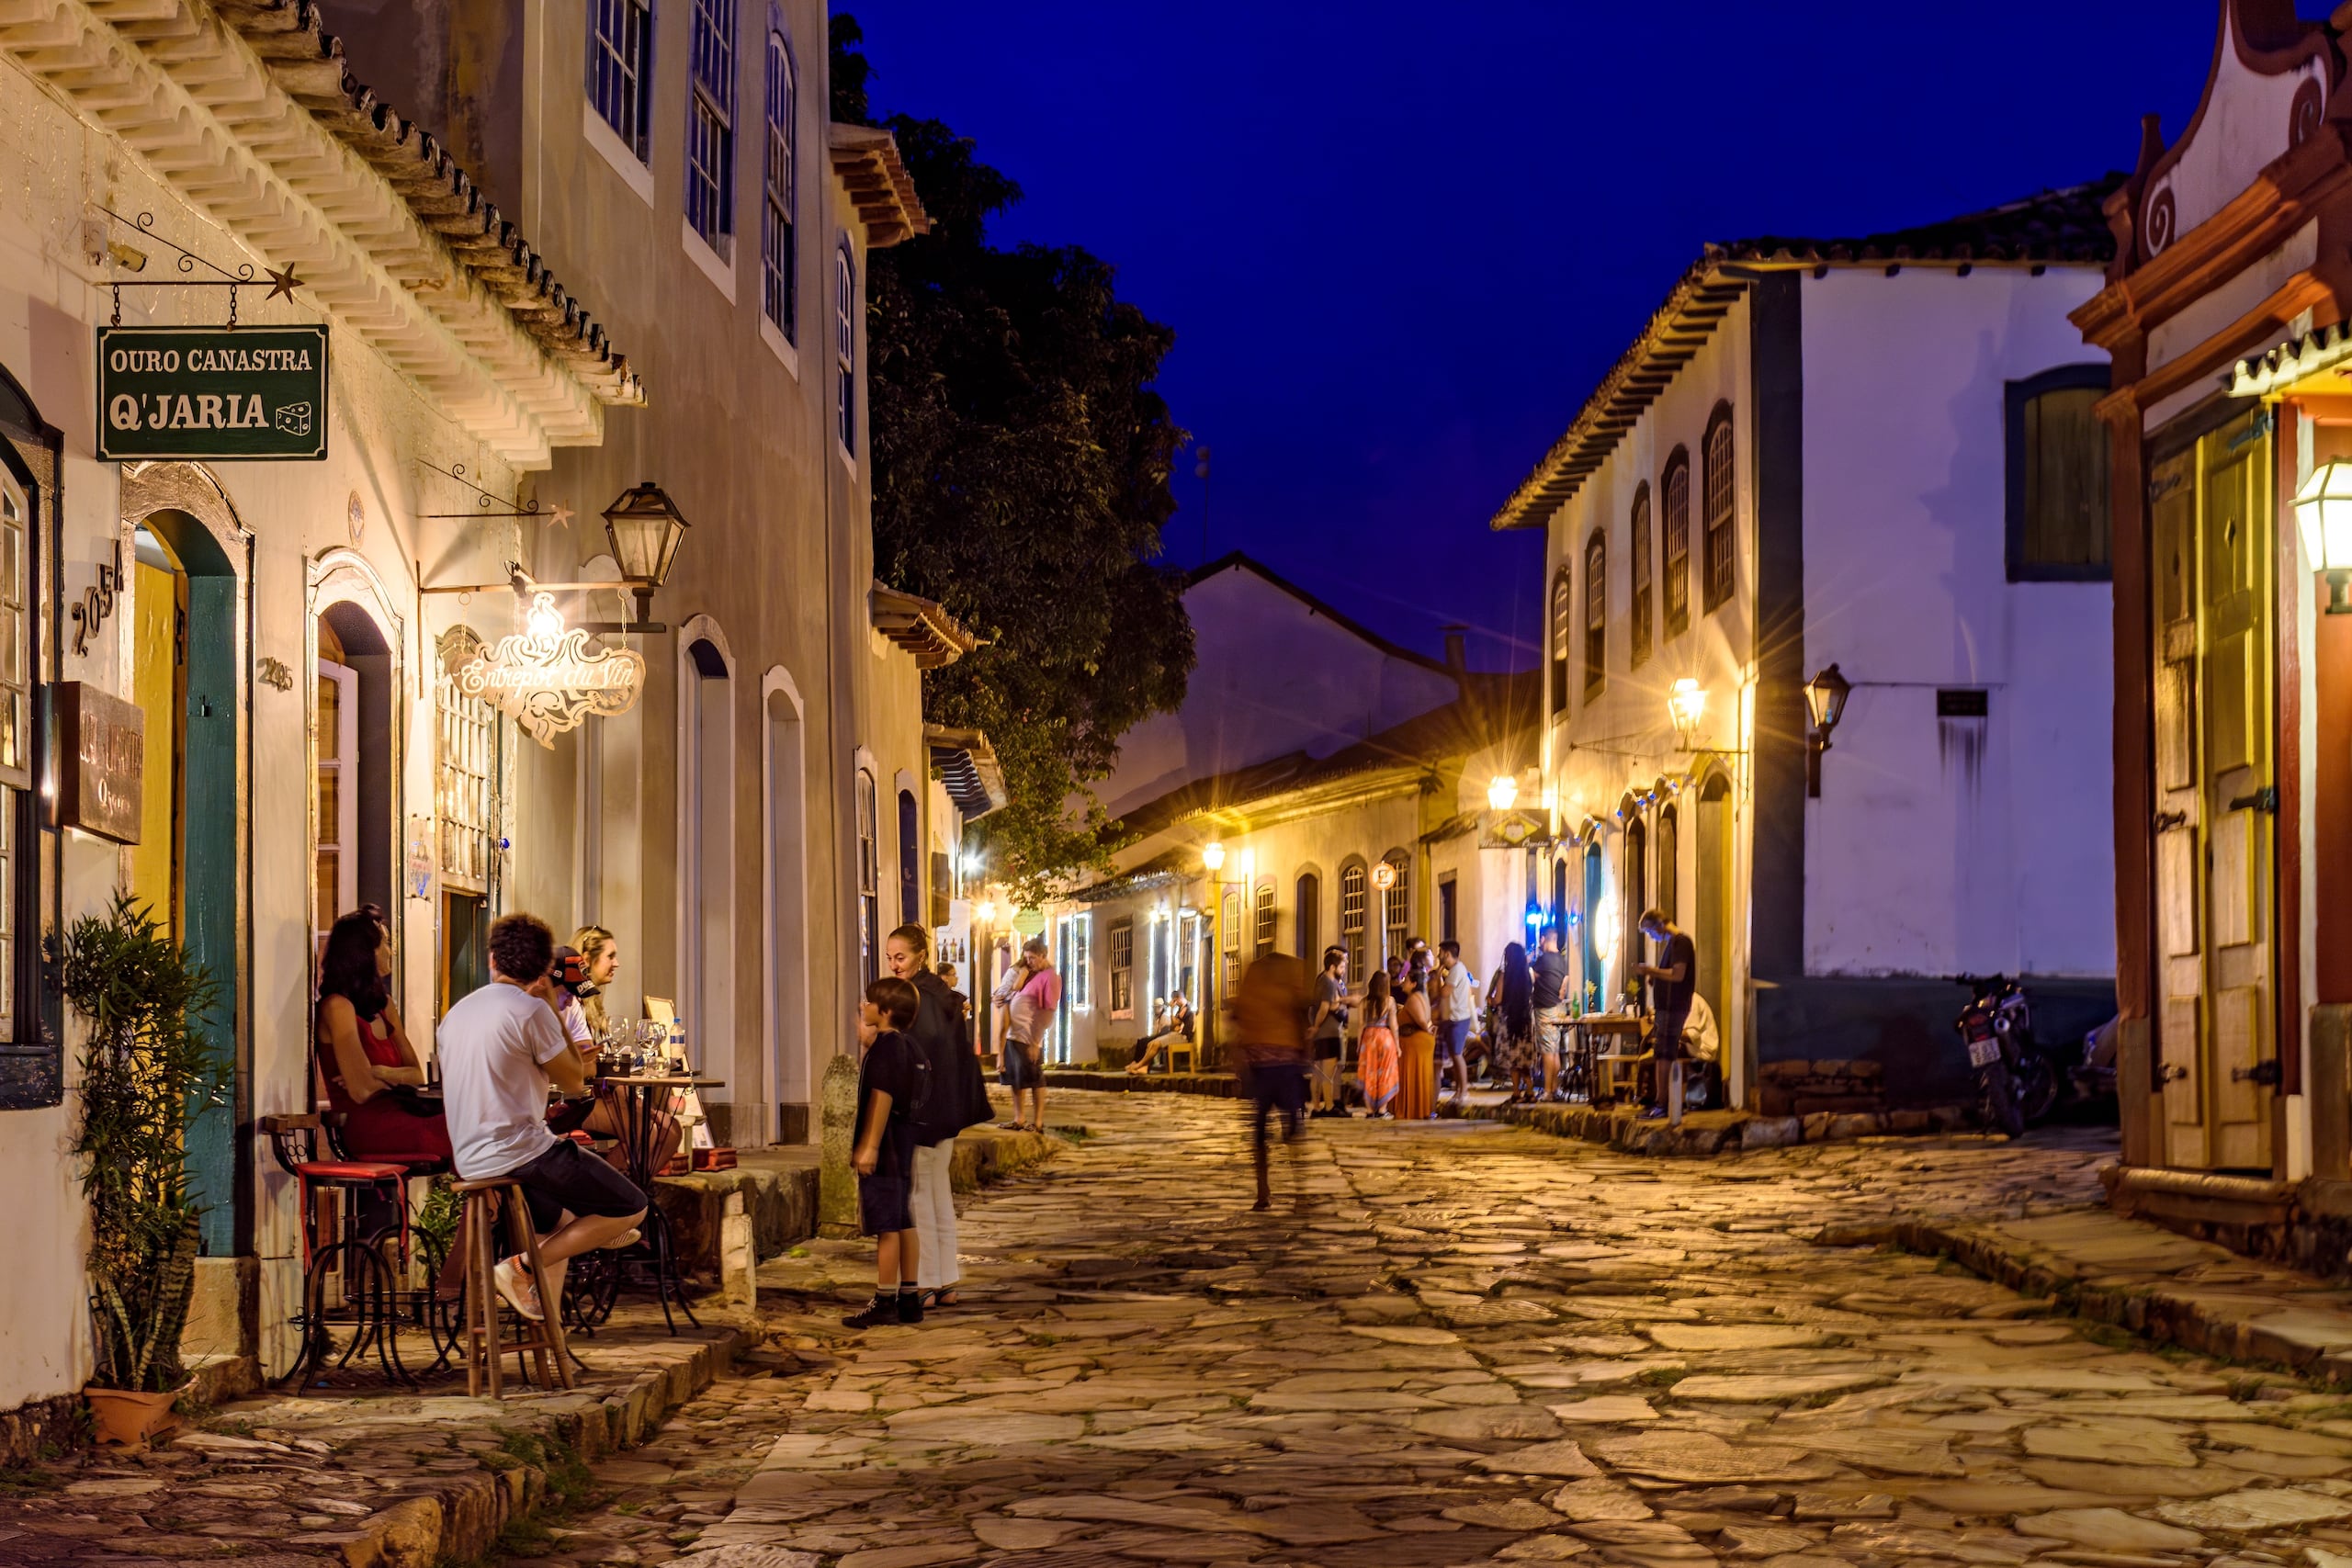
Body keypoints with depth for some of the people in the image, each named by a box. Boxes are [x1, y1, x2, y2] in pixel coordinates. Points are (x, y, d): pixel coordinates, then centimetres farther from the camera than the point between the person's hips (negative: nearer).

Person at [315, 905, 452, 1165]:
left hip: (397, 1115, 8)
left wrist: (382, 1073, -7)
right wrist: (397, 1079, 8)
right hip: (367, 1128, -8)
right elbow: (362, 1091, -13)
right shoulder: (337, 1006, -7)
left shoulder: (383, 1005, 19)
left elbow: (417, 1074, 14)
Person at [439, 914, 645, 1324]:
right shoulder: (531, 1010, -12)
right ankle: (523, 1267, -7)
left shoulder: (456, 1013, 11)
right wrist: (554, 1011, 4)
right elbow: (573, 1082, -2)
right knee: (631, 1207, -1)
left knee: (559, 1222, 30)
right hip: (520, 1152, -8)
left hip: (471, 1162, 8)